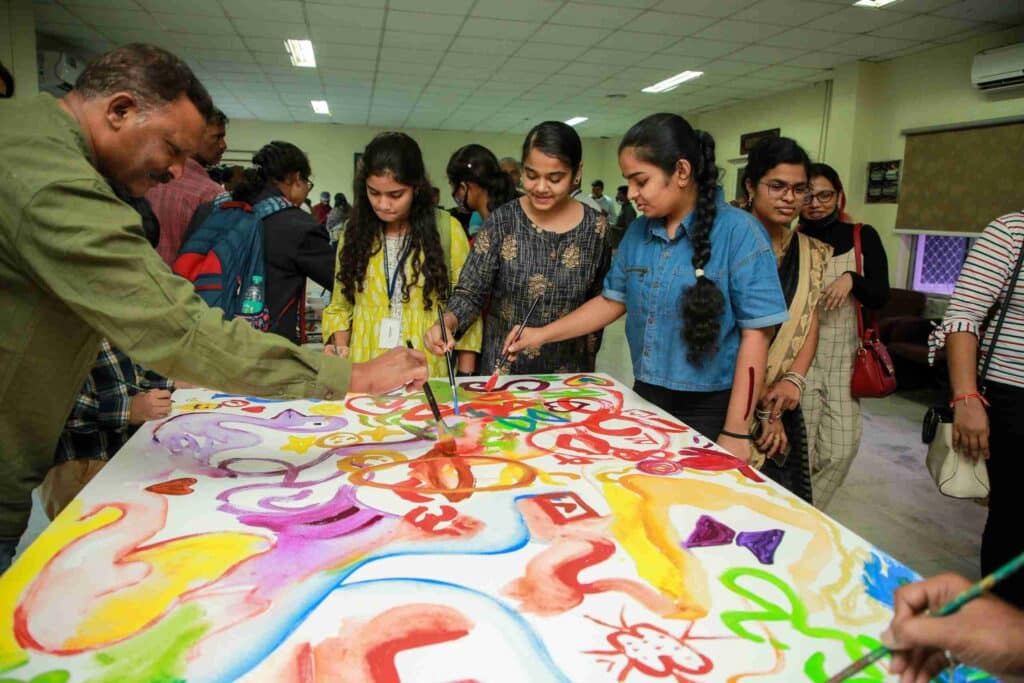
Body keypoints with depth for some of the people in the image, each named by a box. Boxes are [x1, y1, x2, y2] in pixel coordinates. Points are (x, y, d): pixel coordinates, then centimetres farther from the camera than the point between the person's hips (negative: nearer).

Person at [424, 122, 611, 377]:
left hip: (567, 373, 1)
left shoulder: (595, 228, -5)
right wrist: (448, 323, -28)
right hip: (502, 369, -1)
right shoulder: (501, 221, -9)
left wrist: (587, 368, 4)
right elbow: (470, 293, -8)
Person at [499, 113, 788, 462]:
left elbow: (755, 334, -15)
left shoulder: (737, 232, -14)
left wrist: (736, 433, -16)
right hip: (646, 399, 5)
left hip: (708, 410, -5)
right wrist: (543, 334, 5)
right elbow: (613, 301, 13)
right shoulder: (639, 231, 3)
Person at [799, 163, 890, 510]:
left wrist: (852, 280, -18)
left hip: (843, 357, 2)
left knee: (840, 449, 0)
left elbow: (881, 297, -1)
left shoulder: (863, 237, 5)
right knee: (798, 447, 0)